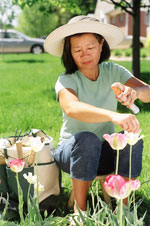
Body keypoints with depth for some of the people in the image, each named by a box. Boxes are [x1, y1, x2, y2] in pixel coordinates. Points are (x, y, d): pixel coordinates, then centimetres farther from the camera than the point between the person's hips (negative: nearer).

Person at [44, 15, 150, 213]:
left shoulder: (113, 72, -5)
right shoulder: (66, 80, -17)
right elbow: (71, 108, -41)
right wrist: (114, 116, -59)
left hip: (105, 152, 3)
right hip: (72, 151, -3)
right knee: (87, 139, -35)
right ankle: (80, 209, -19)